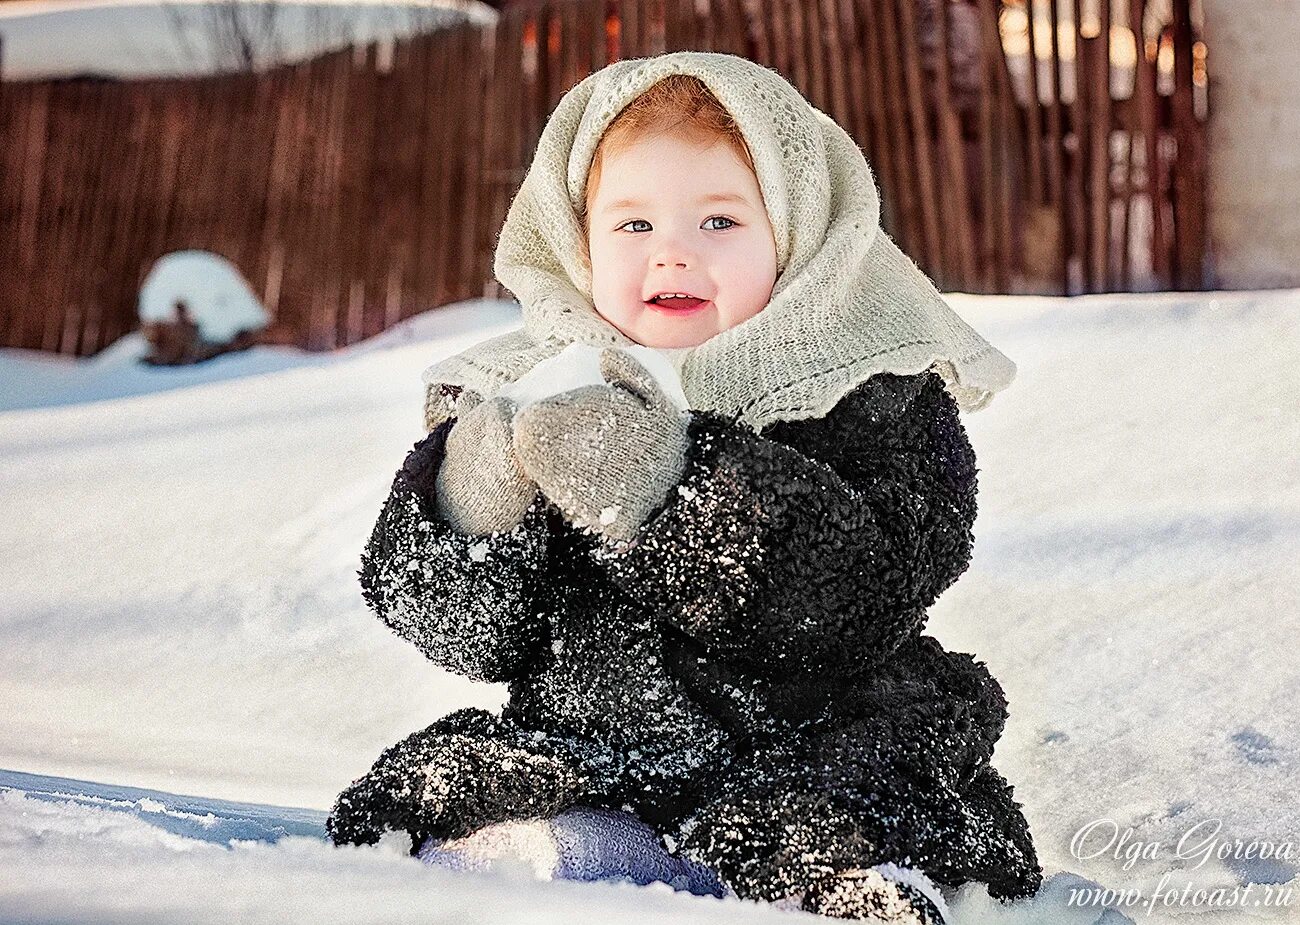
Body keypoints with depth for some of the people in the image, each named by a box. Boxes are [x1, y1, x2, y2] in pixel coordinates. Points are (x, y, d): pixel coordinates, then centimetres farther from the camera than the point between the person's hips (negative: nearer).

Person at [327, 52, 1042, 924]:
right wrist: (479, 503, -23)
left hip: (805, 759, -4)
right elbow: (461, 628, 0)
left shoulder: (871, 400, -4)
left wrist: (663, 482, -30)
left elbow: (857, 598, -20)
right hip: (582, 749, 5)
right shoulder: (538, 392, 7)